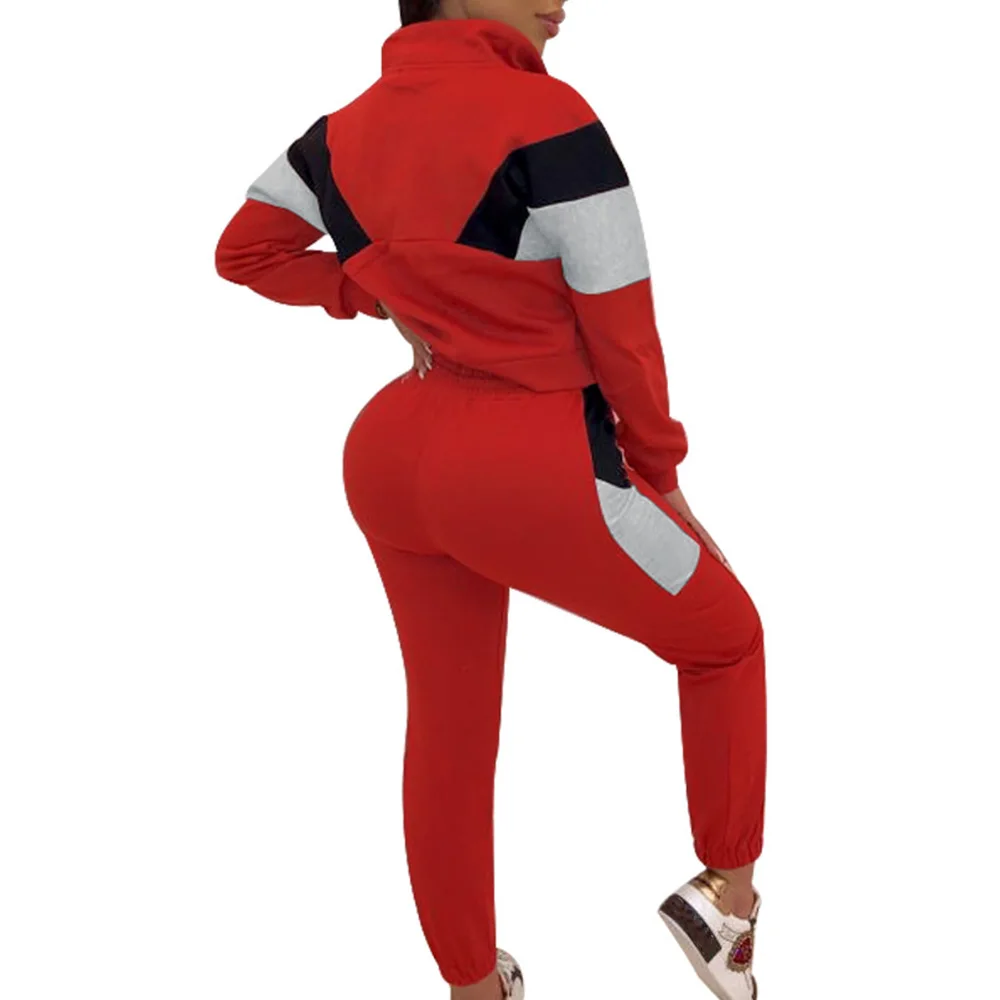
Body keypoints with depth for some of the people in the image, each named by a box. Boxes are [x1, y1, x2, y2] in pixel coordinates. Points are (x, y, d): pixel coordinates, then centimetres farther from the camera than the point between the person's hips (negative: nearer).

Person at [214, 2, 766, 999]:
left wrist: (375, 295, 11)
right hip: (535, 475, -7)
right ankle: (728, 891, 21)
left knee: (448, 729, 20)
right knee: (724, 636, 19)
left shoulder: (346, 129, 5)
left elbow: (243, 251, 20)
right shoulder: (548, 119, -17)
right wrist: (656, 469, 3)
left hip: (393, 455, 7)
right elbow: (623, 332, -13)